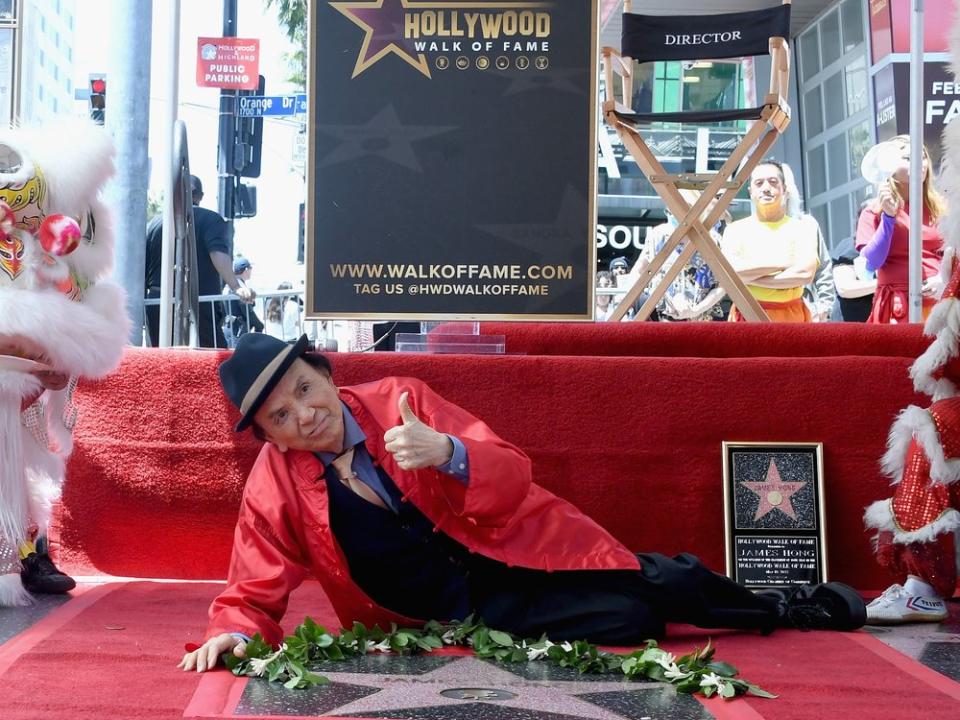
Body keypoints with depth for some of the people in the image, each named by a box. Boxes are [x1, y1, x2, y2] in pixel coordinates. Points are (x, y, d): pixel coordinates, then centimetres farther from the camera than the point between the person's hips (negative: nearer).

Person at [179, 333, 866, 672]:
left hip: (517, 549, 1)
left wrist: (446, 452, -33)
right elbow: (255, 595, -5)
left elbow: (512, 475, -12)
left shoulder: (398, 399, -10)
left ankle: (786, 606, 28)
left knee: (664, 585, -8)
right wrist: (234, 632, -29)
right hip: (469, 613, -1)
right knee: (628, 622, -13)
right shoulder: (273, 487, -10)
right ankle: (784, 615, 17)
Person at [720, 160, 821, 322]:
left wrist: (748, 275, -10)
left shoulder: (801, 227, 6)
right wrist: (780, 263, -10)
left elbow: (805, 273, -11)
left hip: (792, 316, 0)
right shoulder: (735, 229, 7)